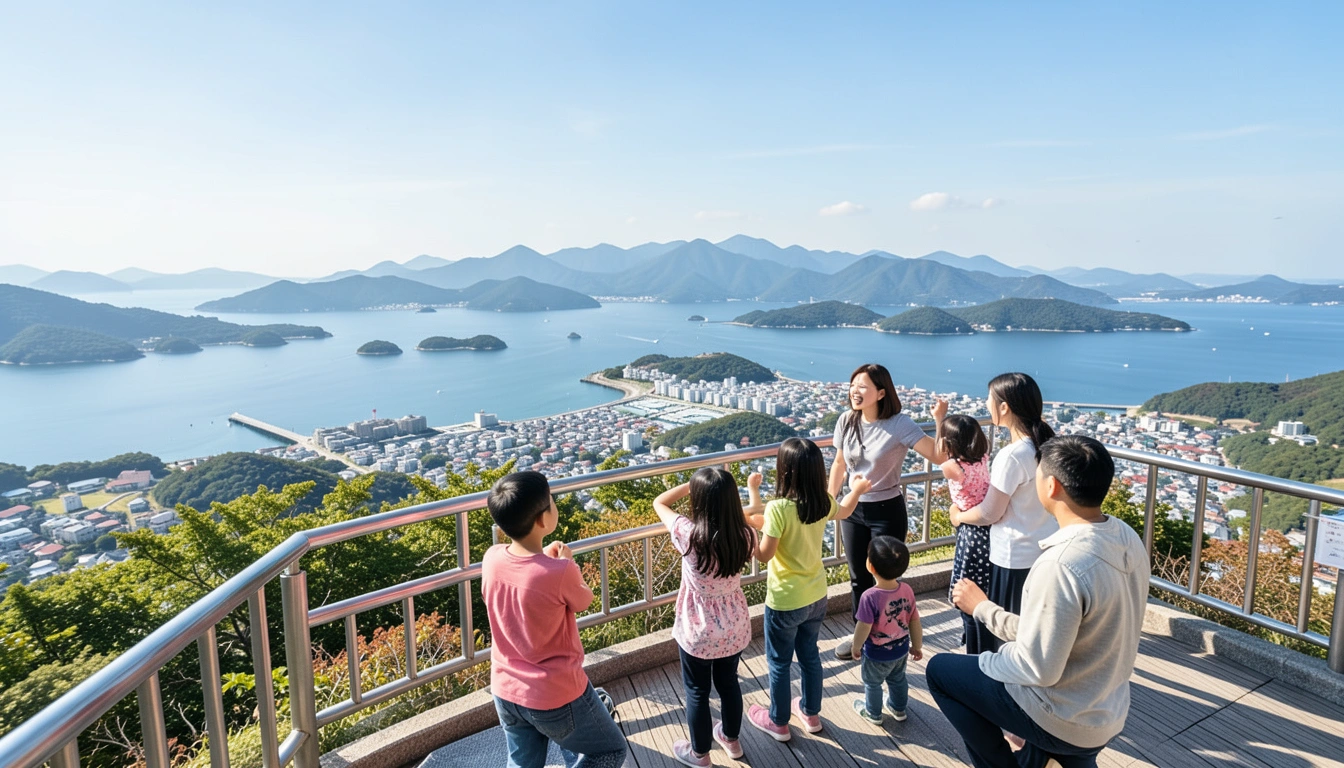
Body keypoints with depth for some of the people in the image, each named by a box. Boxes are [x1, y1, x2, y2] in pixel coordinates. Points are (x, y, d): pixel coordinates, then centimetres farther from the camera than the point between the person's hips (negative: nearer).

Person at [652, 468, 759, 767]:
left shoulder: (688, 535, -28)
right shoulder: (745, 535, -19)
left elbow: (659, 502, -11)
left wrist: (692, 484, -8)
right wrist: (753, 488, 17)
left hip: (697, 632, -3)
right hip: (735, 628, 4)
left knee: (697, 692, 20)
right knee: (729, 682, 28)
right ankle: (731, 738, 51)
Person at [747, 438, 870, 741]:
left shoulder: (778, 508, -29)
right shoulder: (824, 501, -8)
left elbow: (764, 555, -22)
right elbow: (843, 512, 16)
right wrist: (858, 490, 34)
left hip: (785, 601, -6)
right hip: (816, 596, 6)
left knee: (779, 662, 15)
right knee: (809, 655, 25)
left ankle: (778, 722, 33)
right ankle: (811, 713, 43)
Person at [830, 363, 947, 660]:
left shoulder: (899, 425, -18)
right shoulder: (846, 421, -4)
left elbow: (939, 456, -25)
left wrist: (941, 421, -37)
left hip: (887, 512, -5)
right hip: (853, 510, 5)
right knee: (859, 578, 17)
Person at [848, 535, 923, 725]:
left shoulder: (870, 597, -35)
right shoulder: (907, 590, -18)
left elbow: (863, 628, -25)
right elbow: (915, 622, -6)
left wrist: (856, 647, -6)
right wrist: (917, 646, 10)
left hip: (877, 654, -5)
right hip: (901, 649, 5)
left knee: (872, 683, 22)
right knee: (898, 679, 30)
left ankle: (873, 713, 43)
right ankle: (898, 709, 52)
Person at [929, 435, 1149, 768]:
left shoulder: (1060, 565, -35)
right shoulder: (1128, 538, -7)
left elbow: (1038, 671, -26)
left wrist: (981, 608, -14)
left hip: (1064, 721, -8)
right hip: (1107, 714, 8)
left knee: (940, 670, 6)